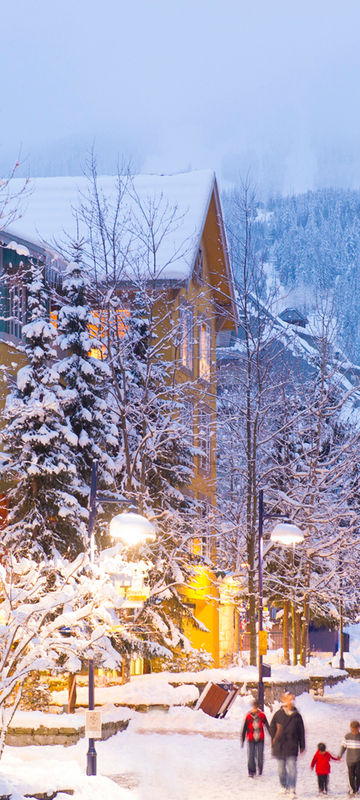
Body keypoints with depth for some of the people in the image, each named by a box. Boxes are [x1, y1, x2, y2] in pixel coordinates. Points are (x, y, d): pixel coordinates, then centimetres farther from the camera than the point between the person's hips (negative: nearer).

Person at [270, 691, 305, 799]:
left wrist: (302, 746, 7)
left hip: (292, 746, -1)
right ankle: (283, 786, 30)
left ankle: (292, 790, -9)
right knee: (281, 768, 12)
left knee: (292, 768, -9)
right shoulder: (278, 714, -2)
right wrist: (273, 741, 5)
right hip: (279, 745, 1)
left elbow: (301, 732, 6)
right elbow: (272, 728, 9)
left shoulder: (297, 716, -1)